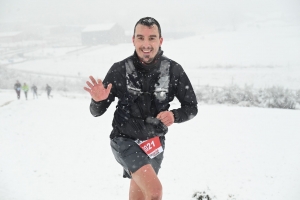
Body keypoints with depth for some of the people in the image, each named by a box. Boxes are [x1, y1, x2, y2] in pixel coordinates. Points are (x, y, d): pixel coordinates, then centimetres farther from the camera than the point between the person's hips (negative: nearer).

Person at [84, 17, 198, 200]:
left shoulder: (174, 70, -12)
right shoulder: (119, 70, -17)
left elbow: (191, 107, -2)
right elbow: (97, 112, -9)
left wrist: (174, 115, -23)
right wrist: (98, 100, -32)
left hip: (155, 142, 3)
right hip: (125, 140, -3)